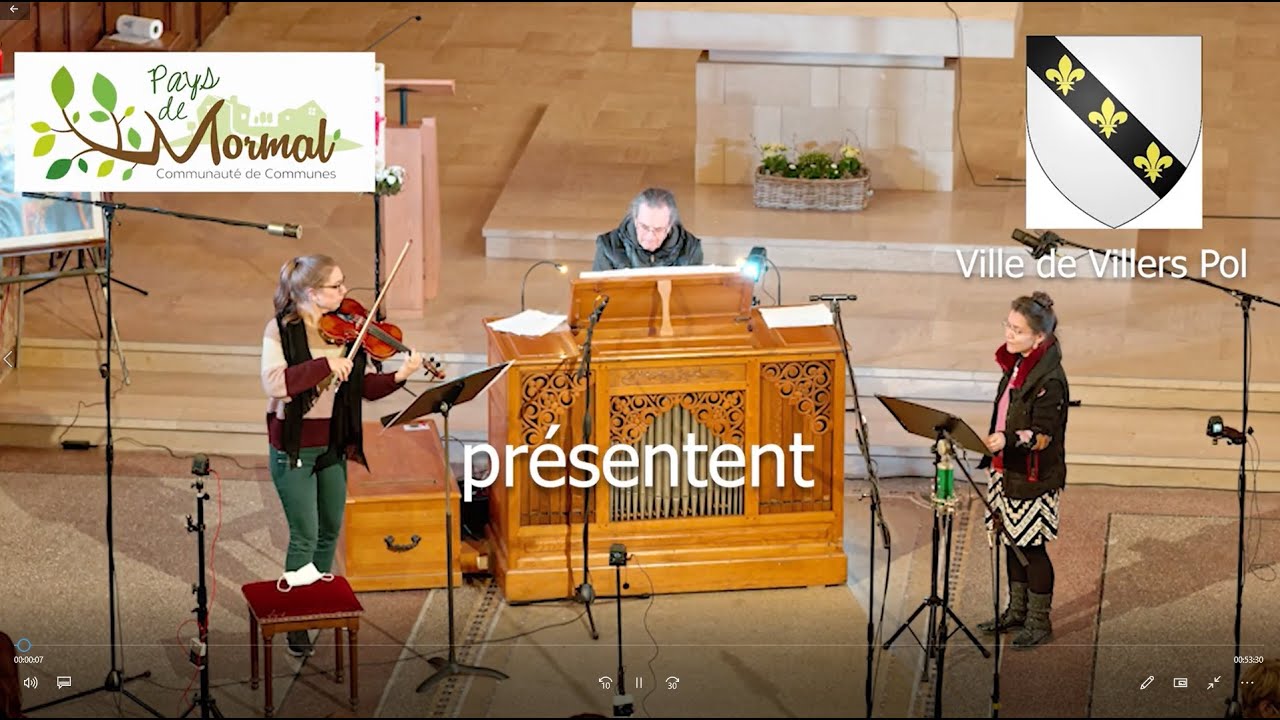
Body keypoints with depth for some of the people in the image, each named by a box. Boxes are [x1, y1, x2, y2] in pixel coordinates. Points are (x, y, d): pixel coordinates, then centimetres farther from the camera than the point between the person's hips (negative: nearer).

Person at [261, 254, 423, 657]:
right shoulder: (282, 330, -16)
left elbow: (363, 387, -2)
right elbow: (274, 383, -30)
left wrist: (400, 376, -19)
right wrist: (326, 364, -35)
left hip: (333, 445, 6)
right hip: (294, 448, -6)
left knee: (330, 531, 18)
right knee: (305, 536, -2)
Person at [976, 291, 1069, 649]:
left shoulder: (1049, 378, -21)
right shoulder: (1017, 364, 6)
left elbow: (1043, 435, -22)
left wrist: (1008, 439, -37)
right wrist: (994, 448, 22)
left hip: (1034, 478, -9)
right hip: (1008, 470, 9)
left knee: (1032, 546, 0)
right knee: (1012, 540, 16)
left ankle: (1039, 621, 12)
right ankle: (1017, 611, 29)